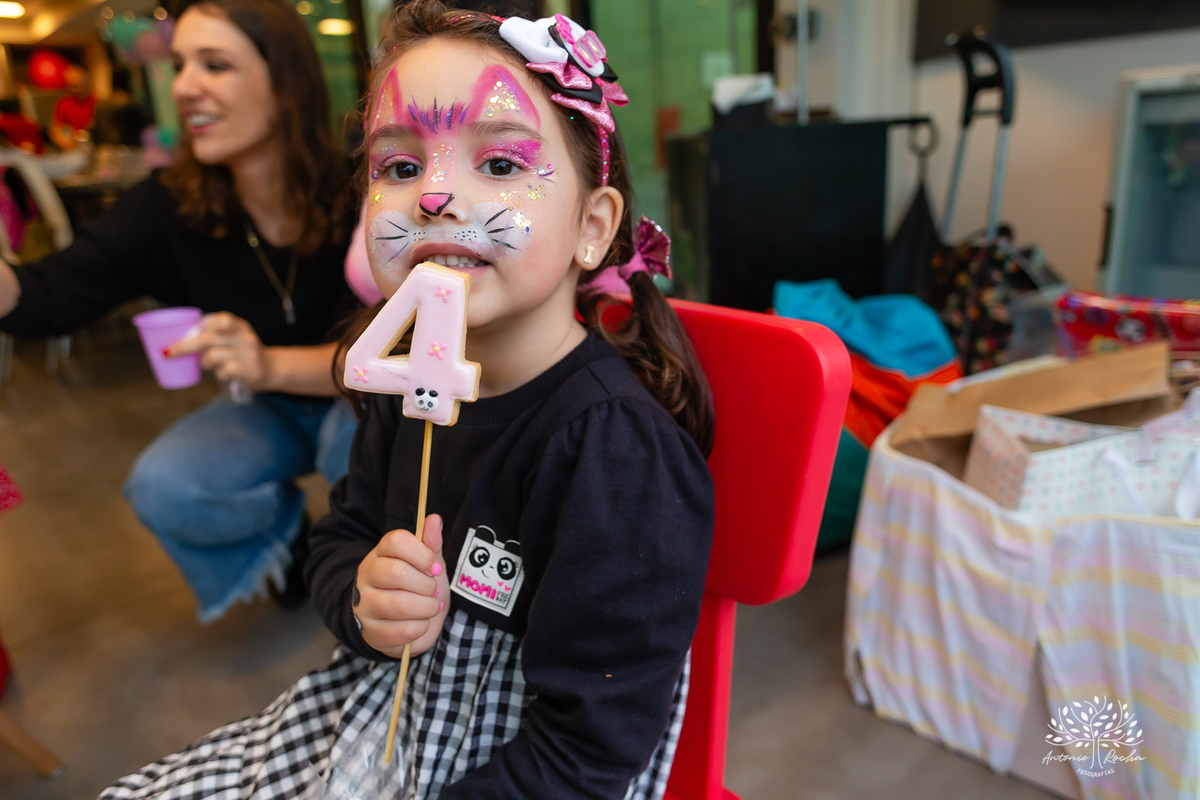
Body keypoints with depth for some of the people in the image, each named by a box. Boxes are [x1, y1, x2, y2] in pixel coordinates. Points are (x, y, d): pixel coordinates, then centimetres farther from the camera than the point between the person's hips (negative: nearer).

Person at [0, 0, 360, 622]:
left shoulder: (356, 197, -23)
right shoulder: (169, 208, -13)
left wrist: (273, 364, -45)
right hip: (272, 409, 3)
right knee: (162, 489, -20)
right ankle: (282, 528, 14)